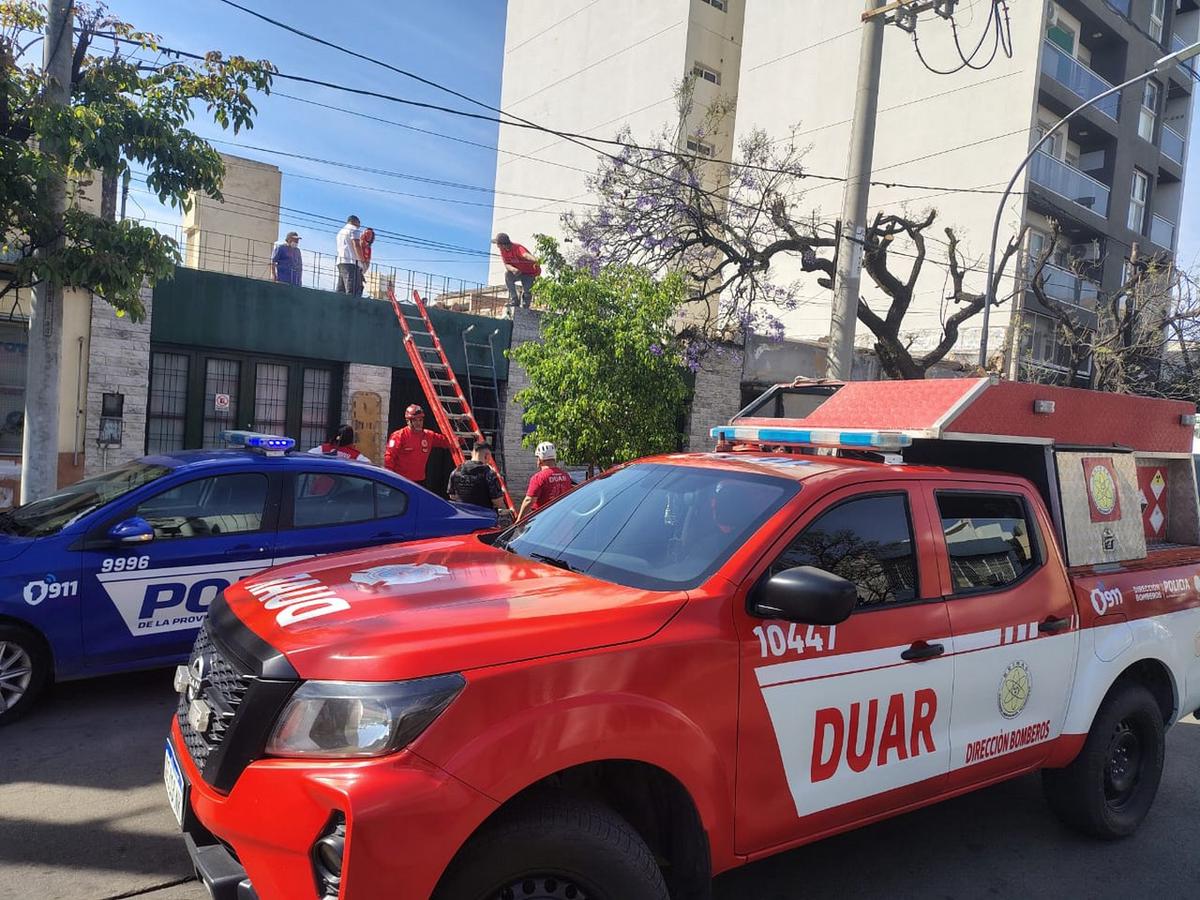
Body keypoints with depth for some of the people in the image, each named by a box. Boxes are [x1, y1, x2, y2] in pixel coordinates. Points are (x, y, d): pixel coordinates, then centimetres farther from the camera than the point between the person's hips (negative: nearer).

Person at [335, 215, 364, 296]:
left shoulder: (341, 231, 29)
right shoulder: (354, 229, 1)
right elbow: (356, 245, -13)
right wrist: (363, 260, -12)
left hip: (340, 262, 9)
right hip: (352, 262, -9)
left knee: (340, 291, 3)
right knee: (353, 292, -18)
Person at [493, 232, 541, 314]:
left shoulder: (517, 248, -34)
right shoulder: (503, 250, -12)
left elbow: (526, 255, -56)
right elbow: (506, 264, -13)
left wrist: (536, 260, -79)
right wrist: (513, 269, -39)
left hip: (530, 273, -6)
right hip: (519, 272, 6)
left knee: (527, 292, -21)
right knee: (508, 274, -24)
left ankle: (525, 309, 12)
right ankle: (514, 302, -19)